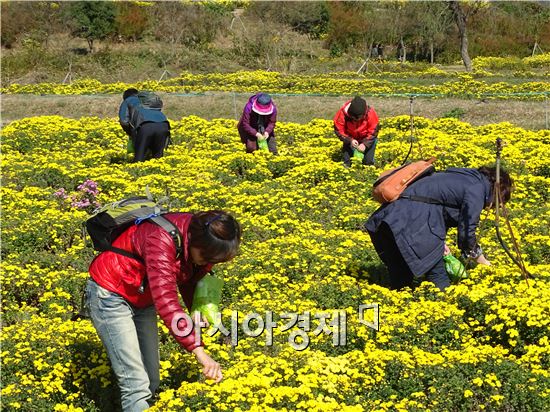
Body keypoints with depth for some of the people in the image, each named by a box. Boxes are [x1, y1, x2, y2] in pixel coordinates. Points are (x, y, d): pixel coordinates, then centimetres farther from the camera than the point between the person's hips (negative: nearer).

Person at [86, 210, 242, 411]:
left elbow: (189, 281, 5)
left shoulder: (200, 239, -11)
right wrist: (199, 352, -45)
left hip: (143, 300, 8)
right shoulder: (161, 239, -36)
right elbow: (165, 300, -43)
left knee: (151, 381, 8)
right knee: (136, 385, -16)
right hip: (110, 294, -8)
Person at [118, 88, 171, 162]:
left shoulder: (127, 101, 30)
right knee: (157, 157, 13)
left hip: (146, 126, -4)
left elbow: (124, 122, 14)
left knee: (139, 159, 0)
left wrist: (132, 135, 28)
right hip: (163, 125, 4)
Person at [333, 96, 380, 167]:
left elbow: (373, 132, -21)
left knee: (368, 162, -1)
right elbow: (338, 130, -20)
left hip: (366, 139, 0)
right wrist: (350, 140, -30)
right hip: (350, 138, 0)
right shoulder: (343, 113, -31)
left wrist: (365, 144, -32)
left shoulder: (370, 113, -30)